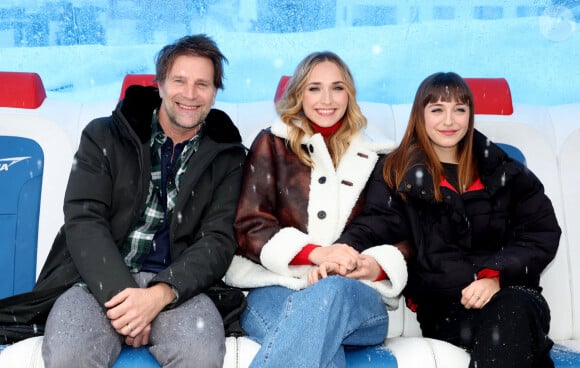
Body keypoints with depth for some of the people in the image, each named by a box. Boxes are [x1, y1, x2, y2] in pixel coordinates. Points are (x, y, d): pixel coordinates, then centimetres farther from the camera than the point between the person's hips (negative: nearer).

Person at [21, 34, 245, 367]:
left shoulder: (227, 156, 9)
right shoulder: (104, 136, 7)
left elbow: (219, 241, 0)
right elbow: (84, 221, -2)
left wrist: (160, 295, -17)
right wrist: (119, 294, -18)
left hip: (176, 286, 1)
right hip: (101, 280, 0)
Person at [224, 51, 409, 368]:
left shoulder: (376, 157, 18)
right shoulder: (272, 144, 14)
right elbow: (250, 226, 4)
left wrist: (378, 267, -9)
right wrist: (315, 252, -14)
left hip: (357, 296, 2)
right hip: (275, 287, -1)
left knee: (329, 293, -38)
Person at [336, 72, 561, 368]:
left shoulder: (504, 172, 14)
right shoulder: (397, 173, 10)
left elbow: (542, 234, 7)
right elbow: (377, 224, -6)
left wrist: (497, 274, -12)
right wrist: (344, 249, -30)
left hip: (511, 295, 2)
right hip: (442, 303, -2)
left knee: (513, 310, -34)